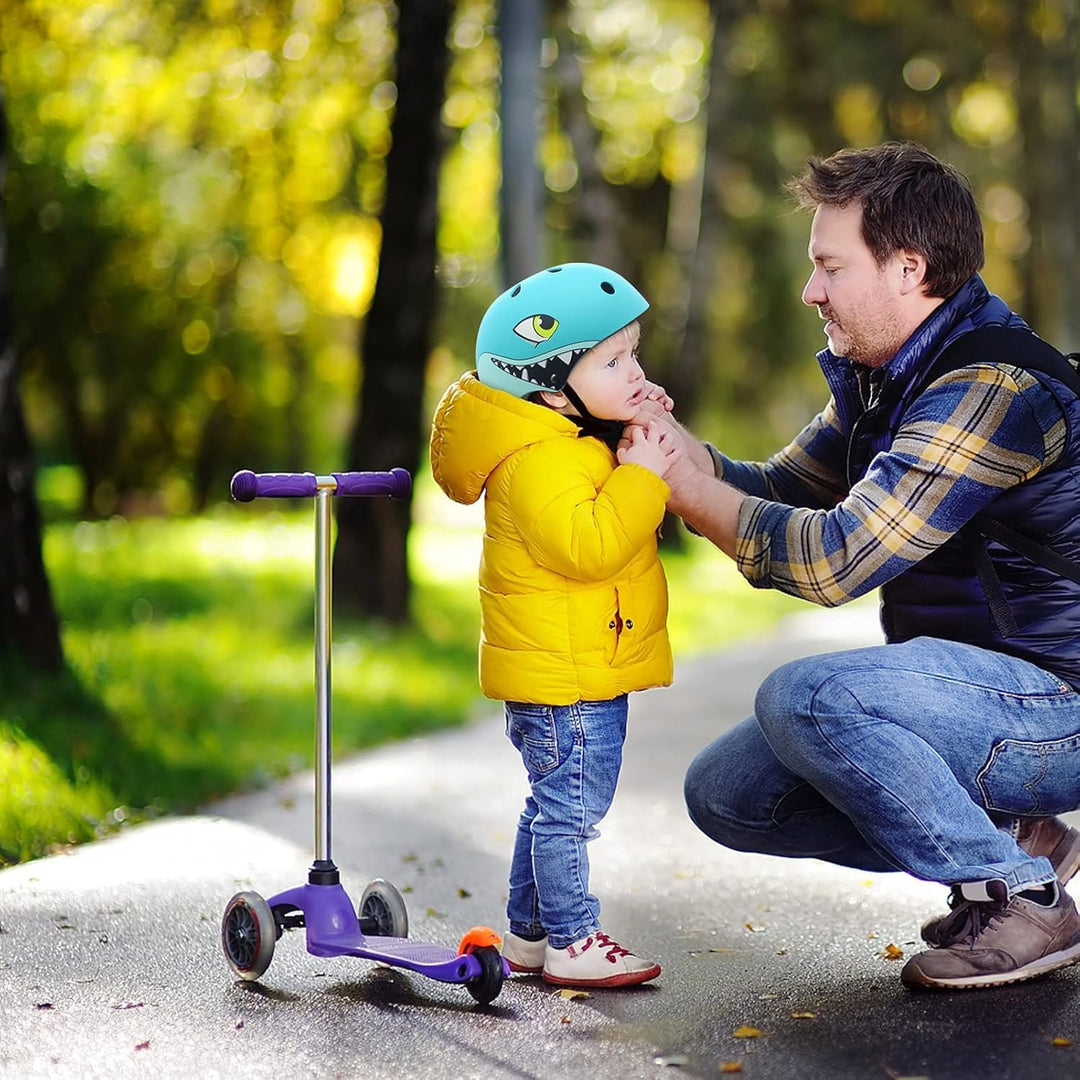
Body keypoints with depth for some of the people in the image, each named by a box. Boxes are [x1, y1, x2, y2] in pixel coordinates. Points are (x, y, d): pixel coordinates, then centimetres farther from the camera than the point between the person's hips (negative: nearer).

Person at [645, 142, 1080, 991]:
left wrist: (688, 489, -20)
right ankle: (1004, 836, 10)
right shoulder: (881, 380, 8)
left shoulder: (993, 387, -24)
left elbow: (837, 558, -30)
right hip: (972, 685, 10)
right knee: (727, 792, 4)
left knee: (807, 697, -31)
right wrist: (667, 435, -6)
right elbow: (778, 497, 11)